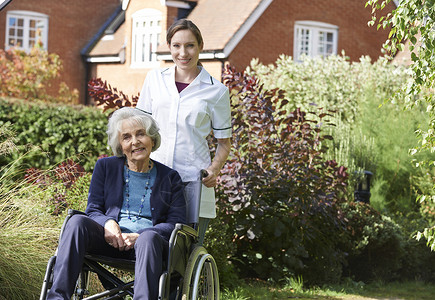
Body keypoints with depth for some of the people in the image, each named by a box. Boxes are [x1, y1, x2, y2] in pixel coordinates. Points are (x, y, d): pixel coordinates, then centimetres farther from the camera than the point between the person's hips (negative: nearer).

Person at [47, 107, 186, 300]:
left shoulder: (169, 177, 13)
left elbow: (176, 223, 4)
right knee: (77, 221, -29)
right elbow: (93, 210, 12)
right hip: (110, 240, 1)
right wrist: (107, 223, -14)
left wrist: (139, 236, -13)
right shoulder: (105, 167, 17)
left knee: (149, 237, -38)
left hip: (150, 241, -1)